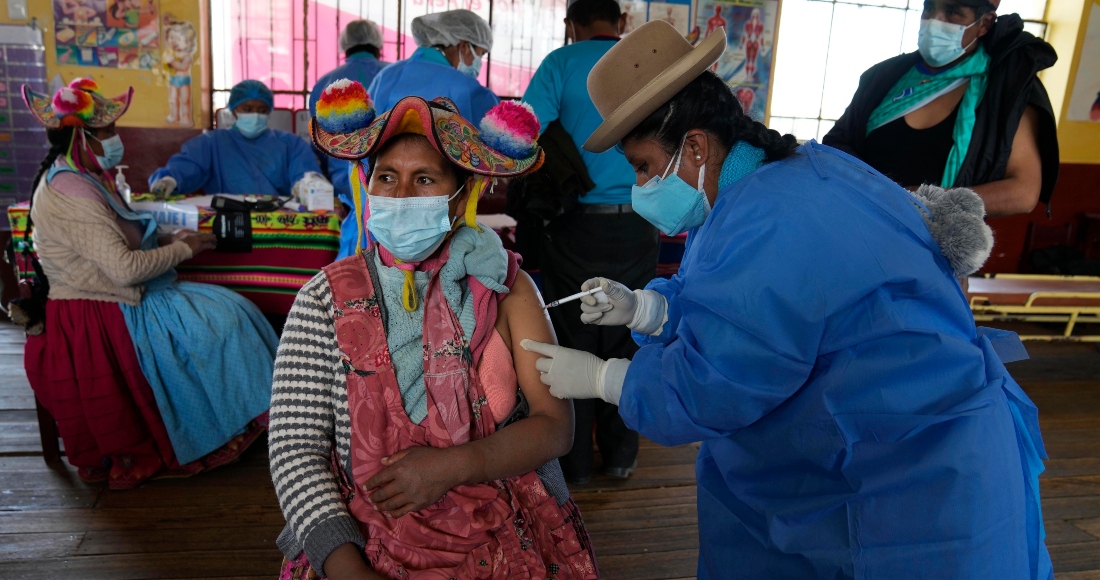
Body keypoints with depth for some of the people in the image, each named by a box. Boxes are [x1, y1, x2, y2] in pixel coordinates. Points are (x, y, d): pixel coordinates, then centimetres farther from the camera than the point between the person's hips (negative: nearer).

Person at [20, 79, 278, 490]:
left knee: (226, 311, 4)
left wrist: (170, 241, 0)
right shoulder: (70, 194, -22)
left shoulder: (82, 179, 10)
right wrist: (182, 250, -12)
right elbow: (125, 268, -26)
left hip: (112, 304, 10)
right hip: (96, 321, -10)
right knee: (216, 325, -12)